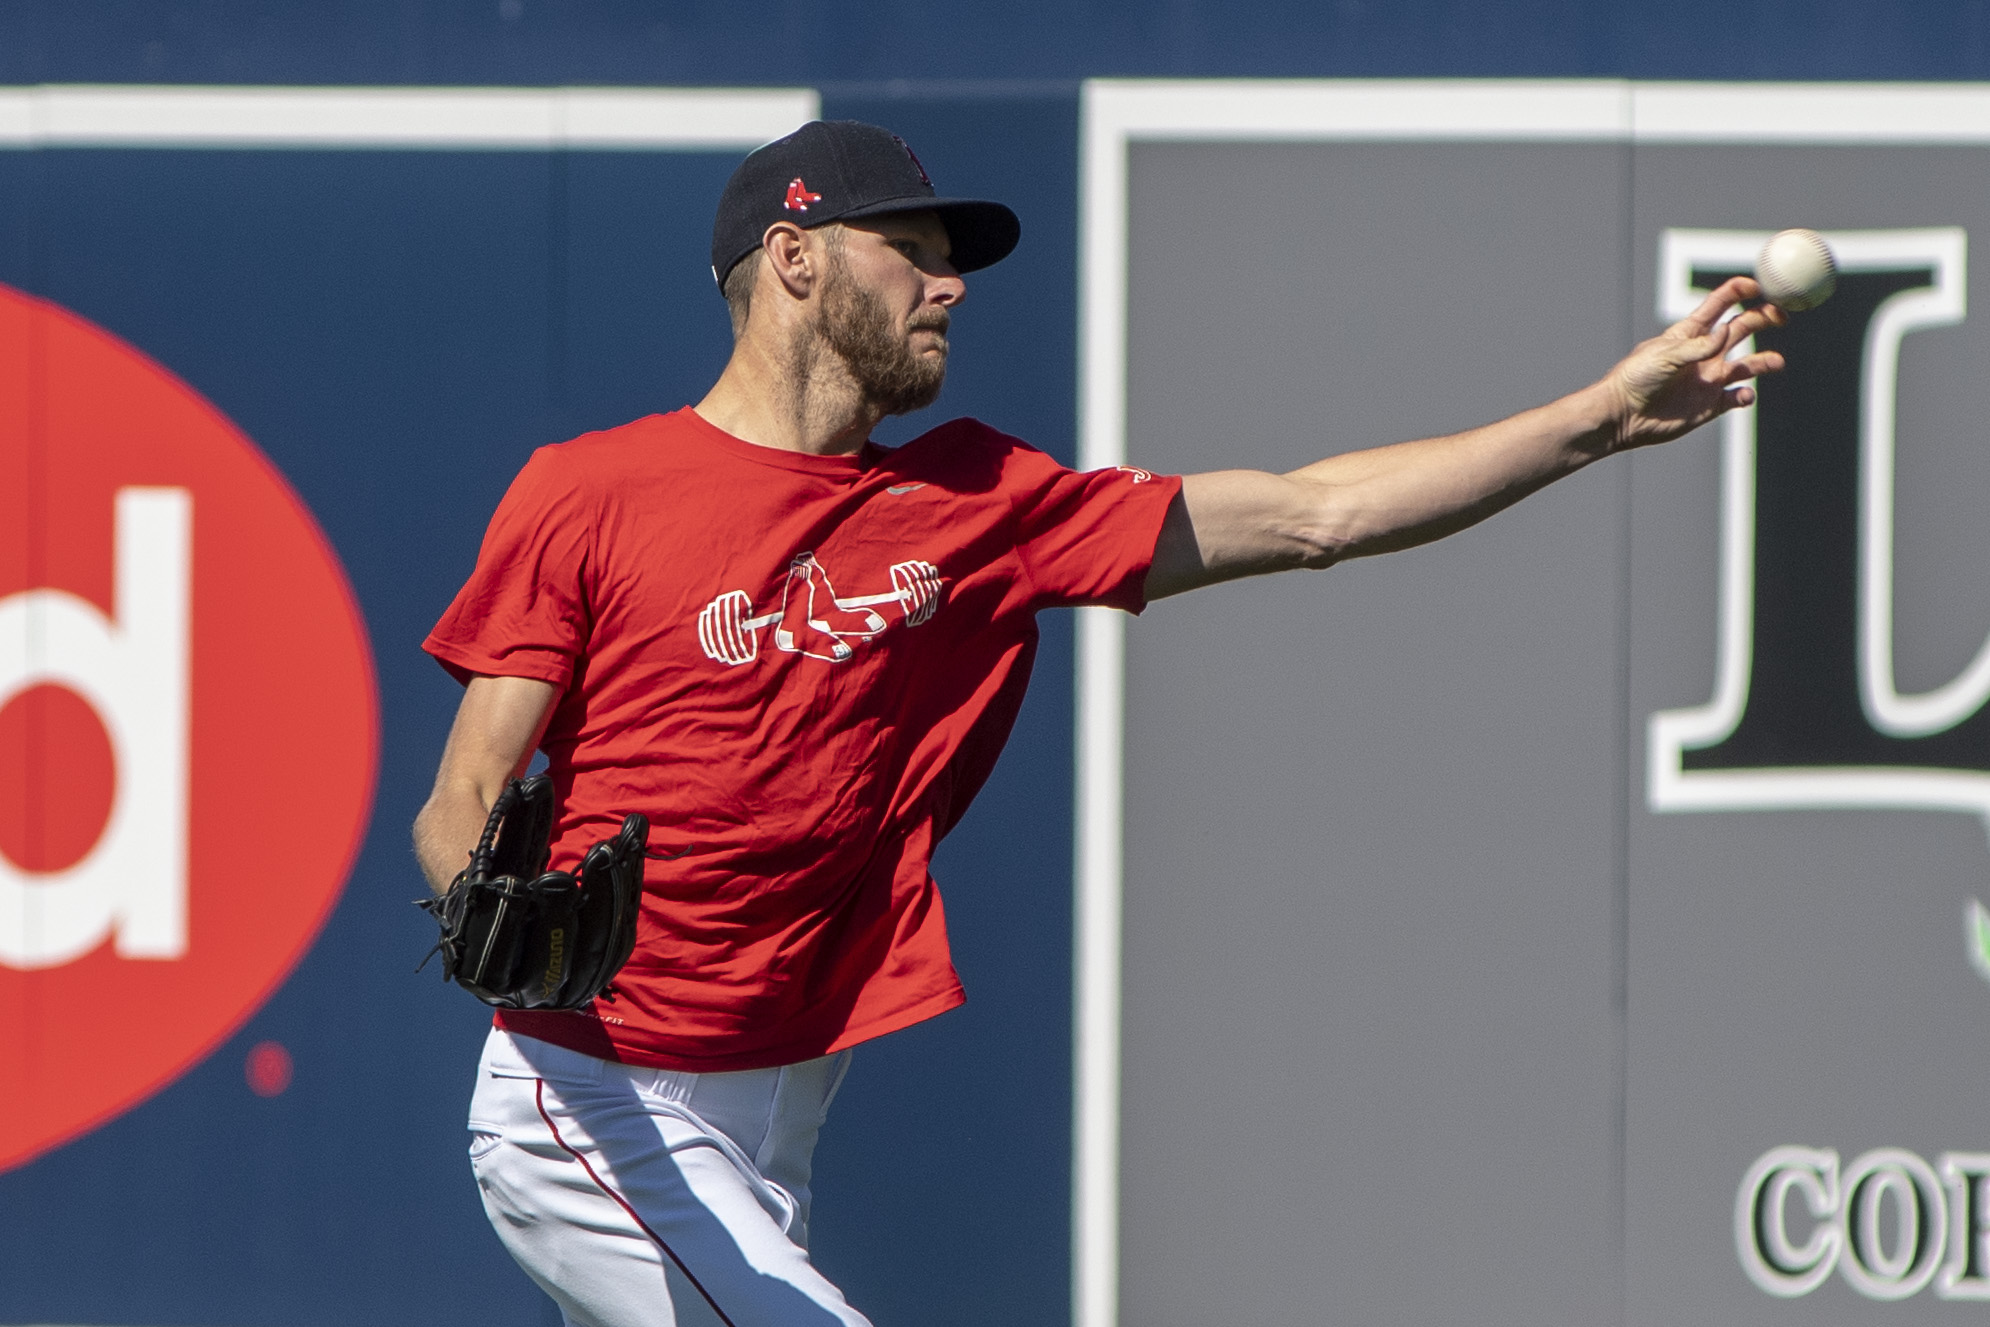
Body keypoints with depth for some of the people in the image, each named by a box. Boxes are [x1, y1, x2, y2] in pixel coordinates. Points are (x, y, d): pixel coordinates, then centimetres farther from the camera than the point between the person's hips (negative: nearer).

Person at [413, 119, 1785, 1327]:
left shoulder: (977, 506, 9)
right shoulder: (588, 493, -5)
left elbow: (1312, 515, 7)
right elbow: (460, 810, -7)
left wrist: (1607, 415, 1)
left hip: (774, 1133, 6)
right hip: (592, 1110, -6)